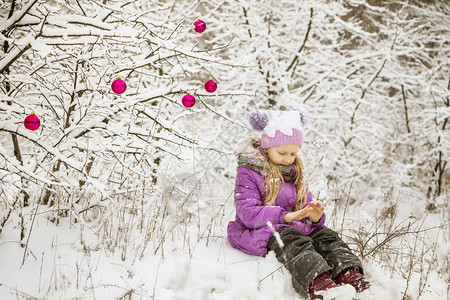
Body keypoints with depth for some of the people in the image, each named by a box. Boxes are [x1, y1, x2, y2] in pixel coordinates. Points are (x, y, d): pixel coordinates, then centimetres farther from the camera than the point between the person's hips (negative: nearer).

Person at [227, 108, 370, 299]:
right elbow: (248, 213, -16)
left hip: (296, 228, 7)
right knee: (292, 240, -36)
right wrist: (285, 216, -28)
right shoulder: (248, 173, -4)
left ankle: (348, 273, -48)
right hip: (258, 232, -7)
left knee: (325, 235, -20)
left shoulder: (295, 173, 19)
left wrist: (314, 217, -9)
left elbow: (303, 207, 19)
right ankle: (317, 283, -63)